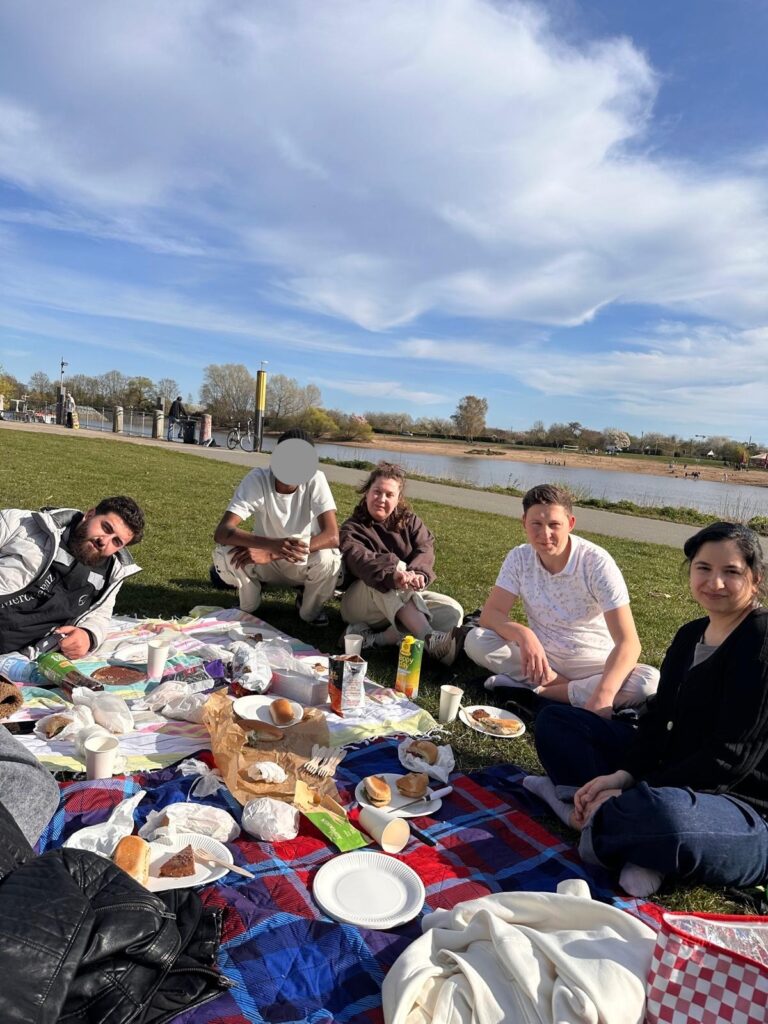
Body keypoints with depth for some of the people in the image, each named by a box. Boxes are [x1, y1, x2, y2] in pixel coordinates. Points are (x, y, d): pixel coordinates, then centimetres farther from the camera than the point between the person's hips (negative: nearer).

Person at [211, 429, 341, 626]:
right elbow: (222, 532, -32)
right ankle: (248, 606, 4)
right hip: (266, 561, 1)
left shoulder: (315, 480, -23)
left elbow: (332, 536, -31)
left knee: (327, 559, -33)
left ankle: (310, 609, 0)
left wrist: (272, 553, -39)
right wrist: (273, 544, -50)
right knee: (223, 553, -28)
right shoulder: (257, 479, -23)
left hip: (303, 563, 0)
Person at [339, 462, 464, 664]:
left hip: (408, 598, 4)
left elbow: (426, 548, -12)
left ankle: (377, 638, -31)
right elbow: (359, 559, -25)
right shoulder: (352, 528, -3)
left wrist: (418, 573, -37)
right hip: (361, 601, -4)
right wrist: (393, 574, -46)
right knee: (390, 571, -34)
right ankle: (430, 640, -51)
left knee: (453, 612, -21)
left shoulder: (410, 521, 8)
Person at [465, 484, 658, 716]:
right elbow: (489, 615, -15)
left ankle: (536, 693, -24)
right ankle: (577, 690, -18)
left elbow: (628, 642, -25)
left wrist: (602, 696, -42)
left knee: (650, 682, -31)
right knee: (476, 640, -22)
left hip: (589, 663, -2)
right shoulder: (519, 558, -9)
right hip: (540, 656, 2)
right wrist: (523, 634, -38)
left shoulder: (597, 563, -20)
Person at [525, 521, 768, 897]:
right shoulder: (690, 635, 8)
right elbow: (659, 717, 4)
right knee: (554, 721, 8)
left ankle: (596, 817, -12)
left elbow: (732, 758, -22)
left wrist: (632, 791, -22)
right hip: (676, 780, 9)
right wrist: (623, 775, -14)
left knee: (663, 811, -44)